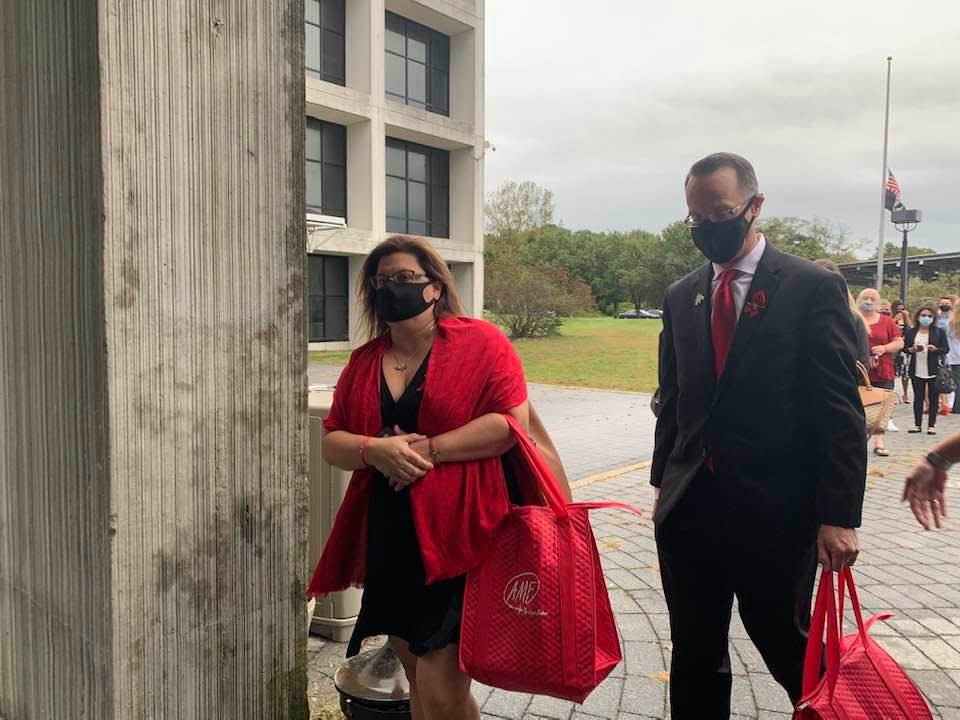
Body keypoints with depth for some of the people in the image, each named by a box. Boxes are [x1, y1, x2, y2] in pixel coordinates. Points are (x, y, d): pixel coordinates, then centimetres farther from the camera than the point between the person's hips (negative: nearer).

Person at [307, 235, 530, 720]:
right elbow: (332, 443, 10)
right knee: (416, 679, 18)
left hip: (455, 537, -5)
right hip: (387, 542, 6)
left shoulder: (481, 342, -4)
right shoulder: (363, 362, 11)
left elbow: (512, 422, -13)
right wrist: (375, 450, -12)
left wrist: (429, 449, -16)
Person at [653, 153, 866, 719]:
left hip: (773, 512, -4)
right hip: (688, 508, 5)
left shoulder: (813, 286, -6)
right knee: (694, 658, 15)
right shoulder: (681, 296, 8)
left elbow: (840, 410, -9)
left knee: (792, 654, 14)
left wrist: (838, 516, -13)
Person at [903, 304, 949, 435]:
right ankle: (917, 424, 14)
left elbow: (945, 349, -1)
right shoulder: (910, 332, 7)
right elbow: (904, 348, 7)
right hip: (917, 371, 2)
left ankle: (931, 425, 9)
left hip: (934, 371, -2)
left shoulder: (940, 332, 2)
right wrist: (912, 349, -14)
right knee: (918, 397, 7)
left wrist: (935, 349, -20)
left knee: (933, 398, 2)